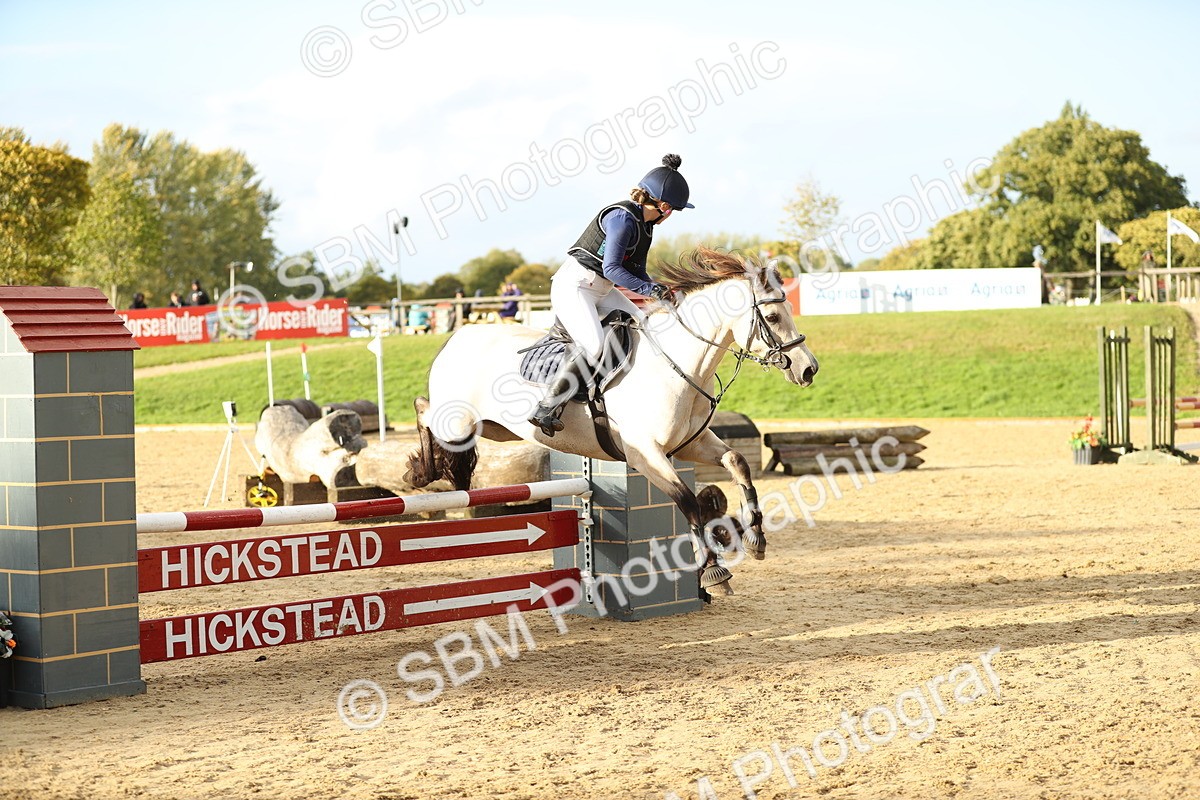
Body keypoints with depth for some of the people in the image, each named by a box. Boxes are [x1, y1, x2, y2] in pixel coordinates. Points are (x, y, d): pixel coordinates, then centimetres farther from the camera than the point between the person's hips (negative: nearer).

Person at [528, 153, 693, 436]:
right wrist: (650, 289, -30)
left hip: (601, 290, 10)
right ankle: (545, 409, -21)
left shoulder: (645, 224, 9)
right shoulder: (622, 218, -21)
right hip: (574, 286, -10)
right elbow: (612, 268, -26)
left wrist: (660, 291, -4)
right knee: (593, 345, -26)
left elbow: (635, 273, 12)